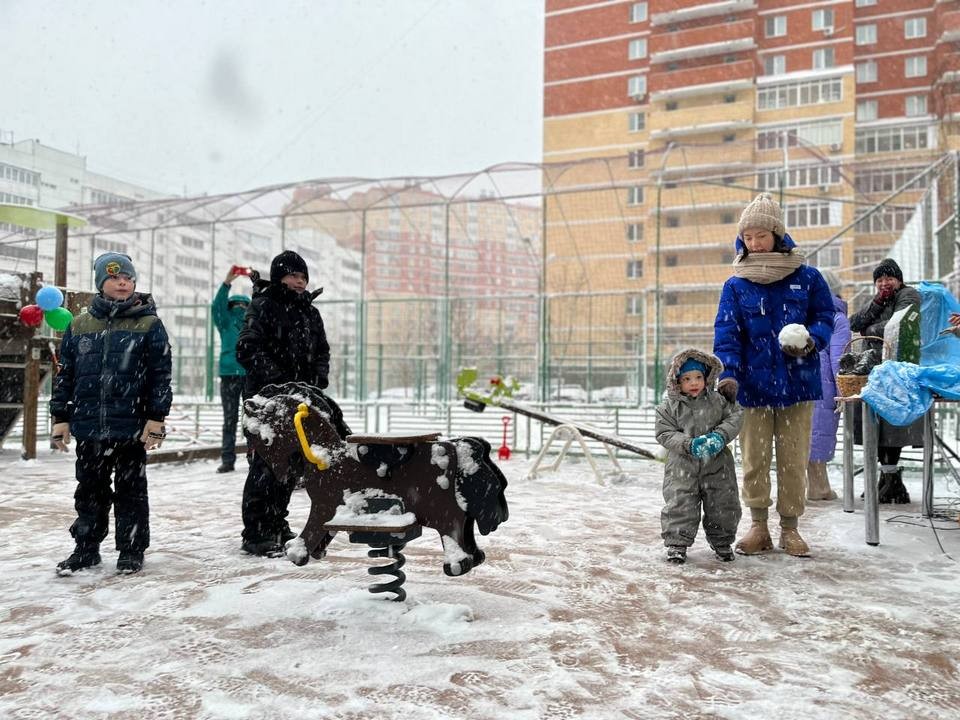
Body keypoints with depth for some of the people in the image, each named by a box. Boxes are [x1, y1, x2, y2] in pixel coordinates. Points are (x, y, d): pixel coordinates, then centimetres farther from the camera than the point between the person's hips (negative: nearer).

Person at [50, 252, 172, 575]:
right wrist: (61, 418, 7)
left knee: (131, 491, 7)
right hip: (88, 427, 3)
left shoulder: (149, 325, -1)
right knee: (90, 490, 13)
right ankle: (86, 548, 27)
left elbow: (160, 376, -4)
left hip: (131, 427, -3)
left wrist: (155, 419, -9)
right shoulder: (79, 325, 8)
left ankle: (131, 550, 19)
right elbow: (65, 375, 11)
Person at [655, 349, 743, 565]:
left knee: (722, 504, 11)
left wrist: (721, 435, -16)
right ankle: (676, 543, 10)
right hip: (683, 466, -2)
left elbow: (735, 416, 1)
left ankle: (722, 541, 30)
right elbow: (665, 434, -7)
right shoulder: (669, 407, -4)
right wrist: (689, 444, -21)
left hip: (717, 465, 2)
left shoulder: (717, 400, 2)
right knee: (679, 505, -4)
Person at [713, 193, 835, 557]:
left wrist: (811, 341, -15)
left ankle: (790, 527, 20)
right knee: (754, 459, 5)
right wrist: (728, 373, -21)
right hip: (753, 386, 0)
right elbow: (726, 334, -6)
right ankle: (758, 526, 17)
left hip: (797, 383, 0)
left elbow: (824, 317, 8)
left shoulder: (806, 278, 3)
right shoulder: (735, 286, 2)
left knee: (794, 459, 6)